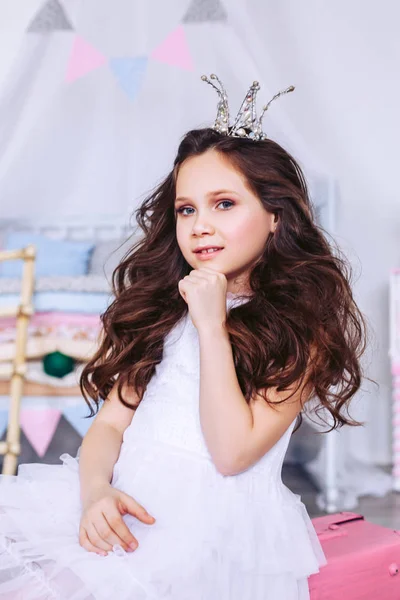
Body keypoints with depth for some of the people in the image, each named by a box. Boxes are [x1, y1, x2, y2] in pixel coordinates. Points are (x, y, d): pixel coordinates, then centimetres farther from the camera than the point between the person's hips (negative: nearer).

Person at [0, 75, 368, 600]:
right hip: (125, 503, 5)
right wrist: (95, 491, -13)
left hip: (217, 519, -5)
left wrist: (211, 326, -13)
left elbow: (232, 452, -11)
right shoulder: (164, 307, 15)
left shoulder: (301, 327, -1)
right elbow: (111, 421, 7)